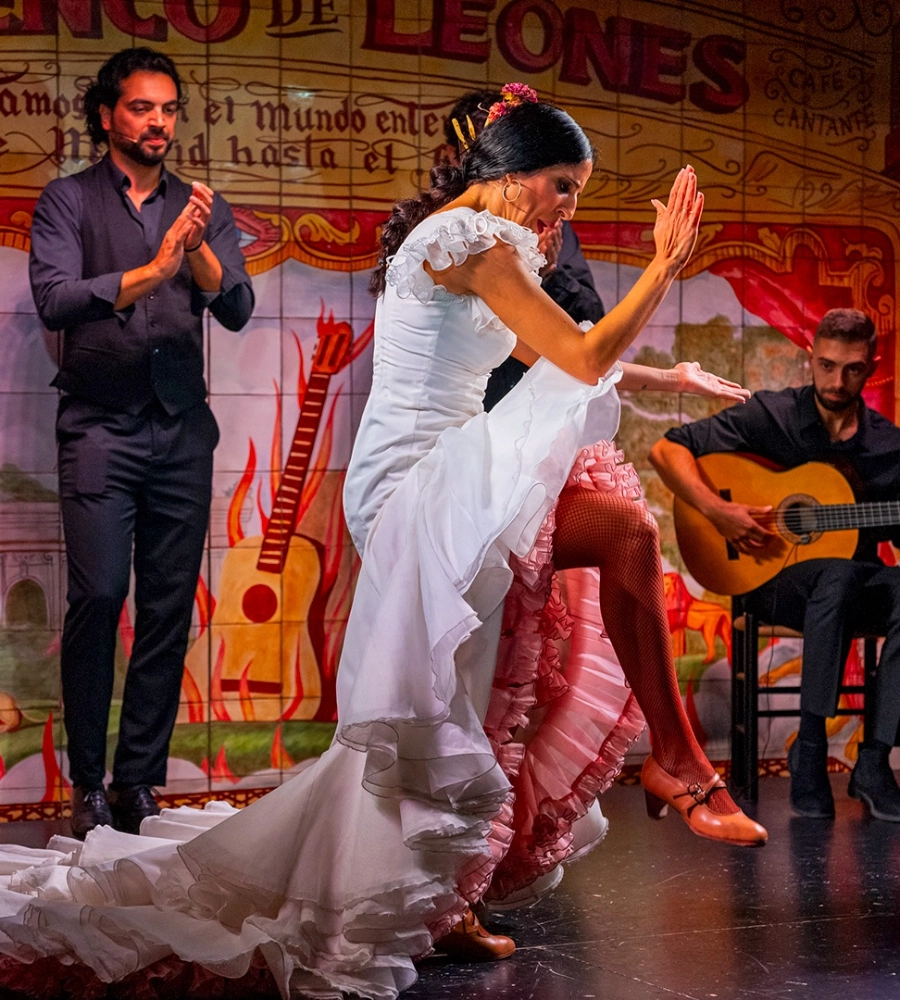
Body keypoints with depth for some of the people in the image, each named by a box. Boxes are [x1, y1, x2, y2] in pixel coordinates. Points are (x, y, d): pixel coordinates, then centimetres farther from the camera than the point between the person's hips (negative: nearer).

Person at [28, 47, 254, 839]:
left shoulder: (202, 208, 12)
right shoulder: (69, 201, 4)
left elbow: (237, 310, 1)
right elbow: (54, 299, -11)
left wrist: (199, 250, -18)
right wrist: (147, 274, -24)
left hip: (181, 427, 3)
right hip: (100, 426, -3)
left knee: (170, 605, 0)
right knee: (98, 596, -10)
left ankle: (140, 781, 6)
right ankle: (88, 783, -1)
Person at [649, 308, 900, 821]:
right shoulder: (771, 416, -3)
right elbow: (667, 449, -6)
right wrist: (716, 510, -19)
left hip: (856, 589, 3)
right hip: (774, 581, -3)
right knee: (839, 576, -38)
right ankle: (810, 750, -30)